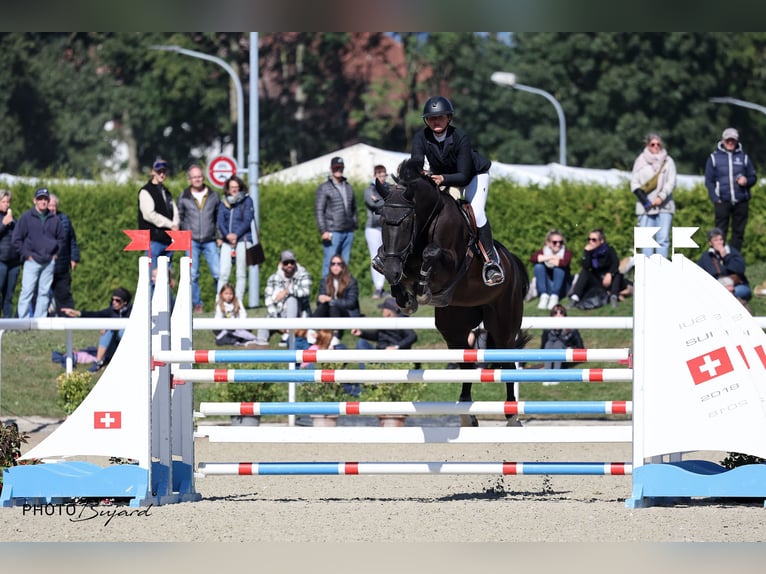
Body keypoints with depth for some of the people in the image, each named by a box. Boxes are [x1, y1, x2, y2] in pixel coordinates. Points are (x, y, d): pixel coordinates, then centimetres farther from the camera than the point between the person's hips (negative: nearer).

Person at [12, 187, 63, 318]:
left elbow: (61, 238, 20)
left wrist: (56, 254, 9)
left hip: (49, 262, 3)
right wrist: (26, 254, -4)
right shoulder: (26, 217, 0)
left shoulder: (54, 219, 9)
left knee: (45, 293, 5)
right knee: (27, 291, -10)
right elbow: (17, 239, 1)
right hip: (32, 261, -3)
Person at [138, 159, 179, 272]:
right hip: (154, 239, -8)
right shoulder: (146, 191, -4)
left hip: (167, 240, 8)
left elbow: (175, 212, 16)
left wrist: (175, 226, -6)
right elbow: (149, 215, -14)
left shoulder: (166, 192, 21)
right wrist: (170, 225, -12)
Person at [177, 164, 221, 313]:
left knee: (218, 272, -7)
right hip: (191, 241, 0)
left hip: (210, 241, 0)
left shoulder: (213, 195, 7)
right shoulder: (184, 197, 4)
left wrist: (219, 237, 8)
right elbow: (180, 218, 11)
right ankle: (197, 304, 5)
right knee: (193, 274, -2)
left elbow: (219, 217, 14)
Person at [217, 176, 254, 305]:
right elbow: (220, 222, 4)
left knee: (241, 274, -2)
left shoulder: (247, 201, 5)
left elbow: (247, 221, -3)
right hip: (227, 241, 2)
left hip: (242, 240, -2)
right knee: (223, 273, -7)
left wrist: (236, 235, -15)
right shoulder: (224, 203, 13)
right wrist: (227, 235, -15)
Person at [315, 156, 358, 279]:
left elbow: (353, 208, 25)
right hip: (333, 232, -5)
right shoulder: (324, 188, -1)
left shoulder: (348, 187, 17)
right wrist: (323, 231, -14)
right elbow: (319, 211, -6)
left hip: (348, 232, 5)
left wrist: (355, 225, 16)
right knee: (329, 264, -8)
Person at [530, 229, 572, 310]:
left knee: (559, 268, -26)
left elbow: (565, 263, -32)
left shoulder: (566, 252, -8)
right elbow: (533, 258, -24)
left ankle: (554, 297, -28)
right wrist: (552, 257, -23)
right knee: (538, 266, -21)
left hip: (561, 288, -2)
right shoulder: (543, 251, -2)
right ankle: (544, 296, -26)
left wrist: (543, 259, -19)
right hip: (547, 287, 2)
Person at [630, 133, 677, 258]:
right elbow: (634, 183, 5)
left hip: (664, 206, 0)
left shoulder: (668, 161, 9)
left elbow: (671, 182, 1)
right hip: (645, 208, 0)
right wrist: (644, 201, -8)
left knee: (663, 239, -6)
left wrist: (661, 197, -15)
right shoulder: (640, 162, 10)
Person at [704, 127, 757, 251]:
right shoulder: (714, 157, 6)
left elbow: (753, 177, 14)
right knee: (720, 232, -5)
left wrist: (746, 181, -10)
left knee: (739, 232, 4)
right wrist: (715, 198, -7)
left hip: (741, 202, 2)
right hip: (722, 202, -2)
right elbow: (709, 181, 5)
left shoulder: (743, 157, 10)